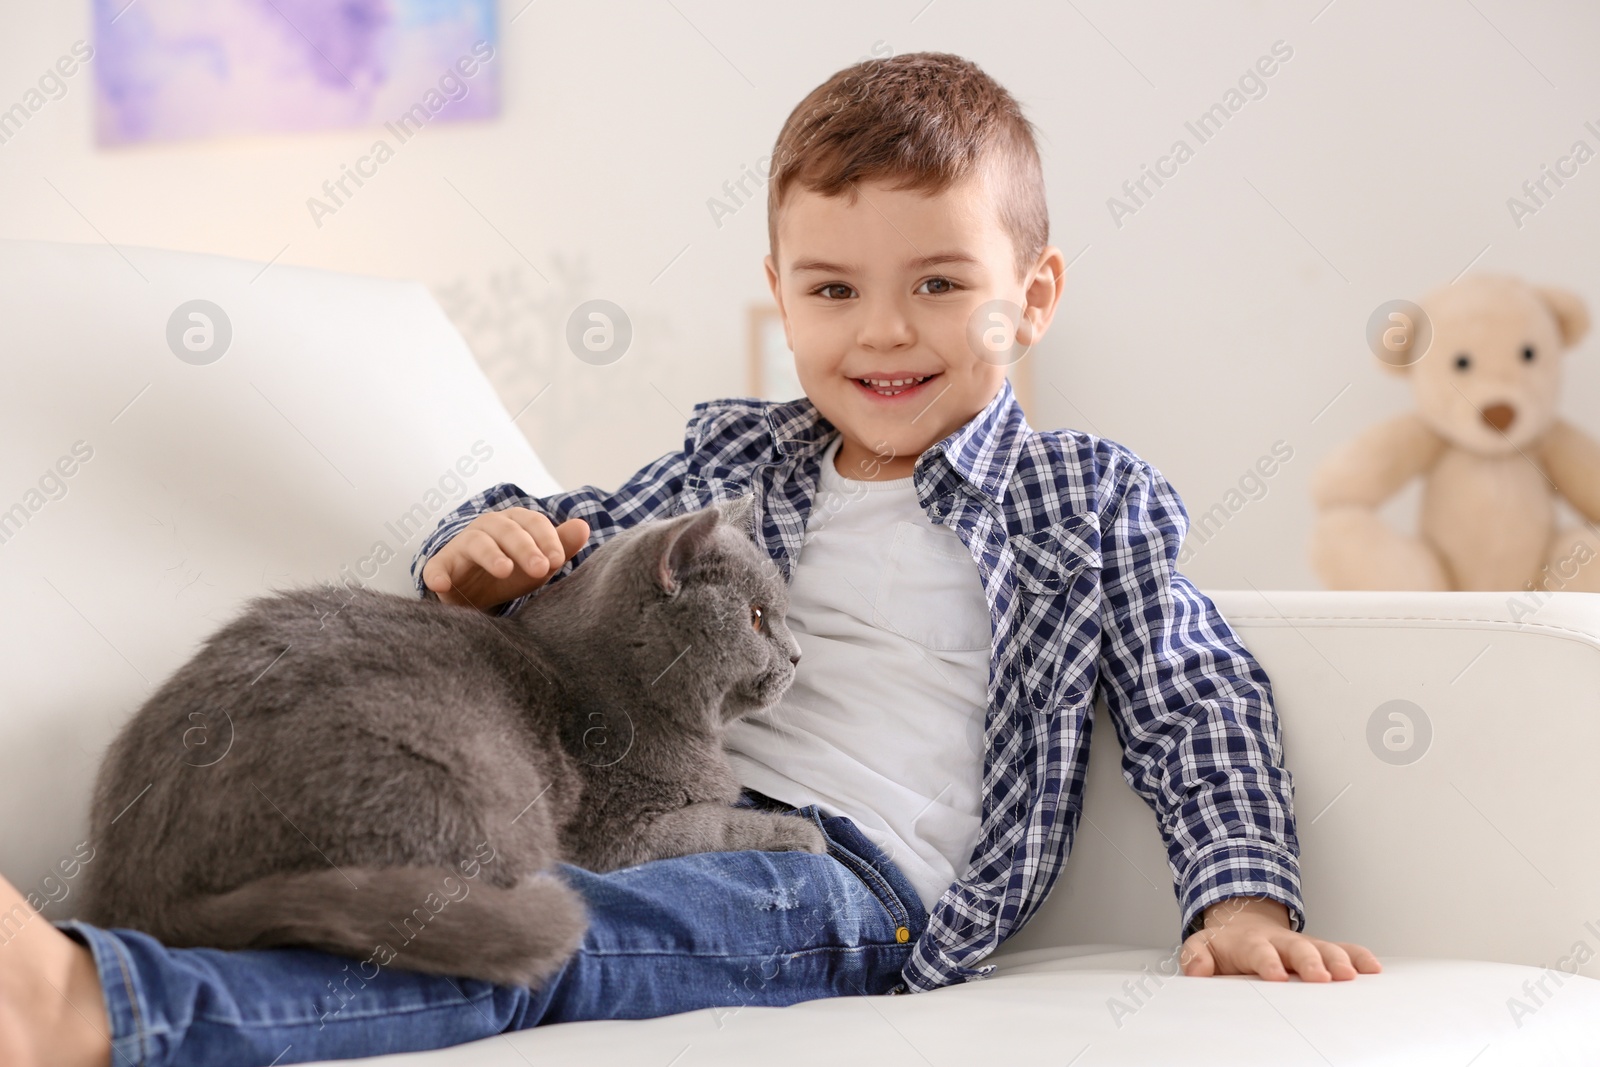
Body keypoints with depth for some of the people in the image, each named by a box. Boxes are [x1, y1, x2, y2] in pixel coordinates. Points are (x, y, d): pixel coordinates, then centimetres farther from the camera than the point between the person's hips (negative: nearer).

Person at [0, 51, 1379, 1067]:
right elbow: (572, 540, 27)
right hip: (656, 819, 7)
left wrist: (1243, 895, -7)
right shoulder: (737, 456, 22)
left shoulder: (1090, 498, 12)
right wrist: (486, 547, 2)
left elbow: (1197, 705, 9)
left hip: (848, 877, -6)